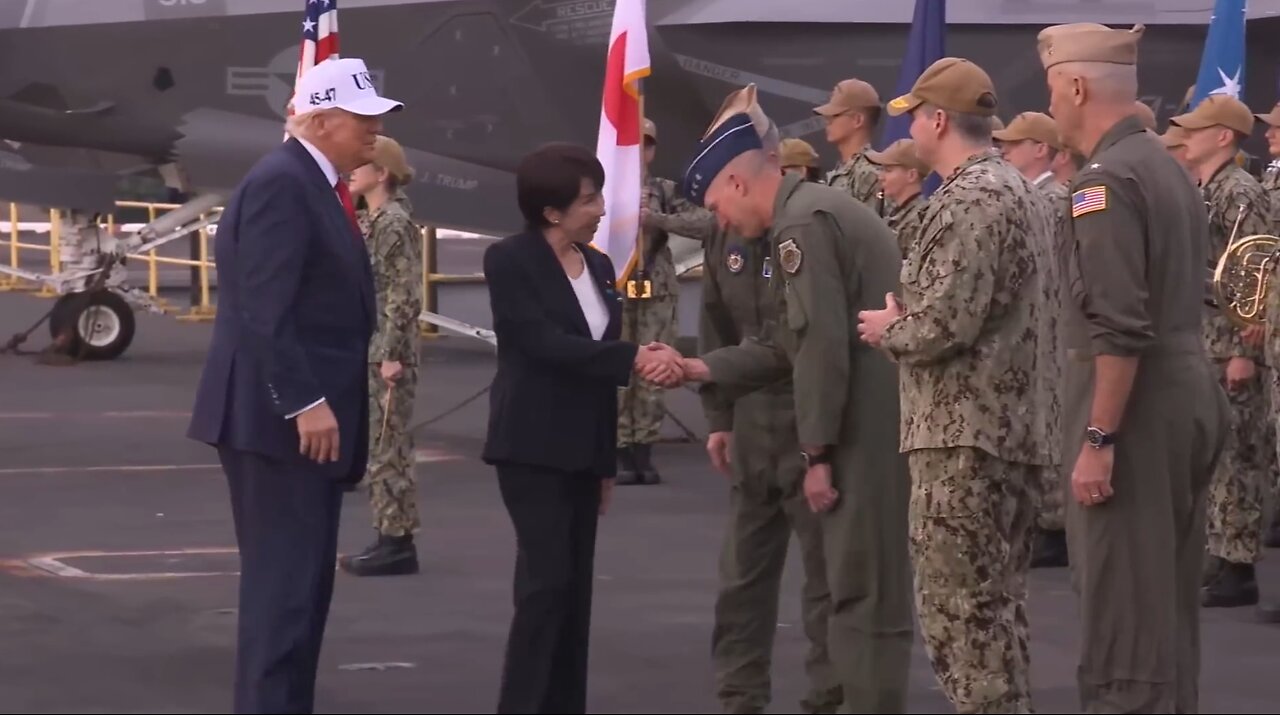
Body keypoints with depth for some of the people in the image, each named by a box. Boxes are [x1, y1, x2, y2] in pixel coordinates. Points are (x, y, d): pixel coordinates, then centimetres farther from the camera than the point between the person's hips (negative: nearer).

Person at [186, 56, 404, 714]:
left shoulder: (315, 184, 16)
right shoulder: (281, 182, -15)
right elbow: (265, 310, -22)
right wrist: (306, 403, -25)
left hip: (309, 413, 10)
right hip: (284, 418, -10)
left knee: (303, 587, 12)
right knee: (283, 586, -9)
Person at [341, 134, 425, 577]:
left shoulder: (396, 224, -13)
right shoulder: (367, 221, 14)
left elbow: (405, 296, -18)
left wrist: (392, 354, -20)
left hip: (388, 353, -10)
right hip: (367, 350, 10)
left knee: (388, 449, -6)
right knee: (374, 448, 11)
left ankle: (398, 544, -3)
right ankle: (388, 537, 16)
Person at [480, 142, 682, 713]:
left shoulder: (599, 266, 12)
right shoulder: (509, 261, -8)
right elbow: (545, 342, -20)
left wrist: (608, 462, 16)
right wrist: (635, 357, -27)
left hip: (584, 450, 7)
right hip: (533, 447, -7)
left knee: (576, 588, 6)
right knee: (546, 580, -13)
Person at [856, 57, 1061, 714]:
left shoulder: (967, 201, -15)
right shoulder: (1024, 192, 16)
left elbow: (945, 321, -23)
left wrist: (888, 330, -5)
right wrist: (909, 321, 16)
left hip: (965, 433, -10)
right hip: (1021, 428, 10)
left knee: (958, 607, -6)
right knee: (996, 602, 15)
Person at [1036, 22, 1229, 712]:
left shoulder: (1106, 178, -14)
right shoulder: (1169, 167, 15)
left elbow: (1119, 327, -22)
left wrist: (1097, 438, -21)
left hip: (1136, 406, -10)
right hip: (1190, 395, 10)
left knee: (1121, 619, -7)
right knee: (1167, 607, 15)